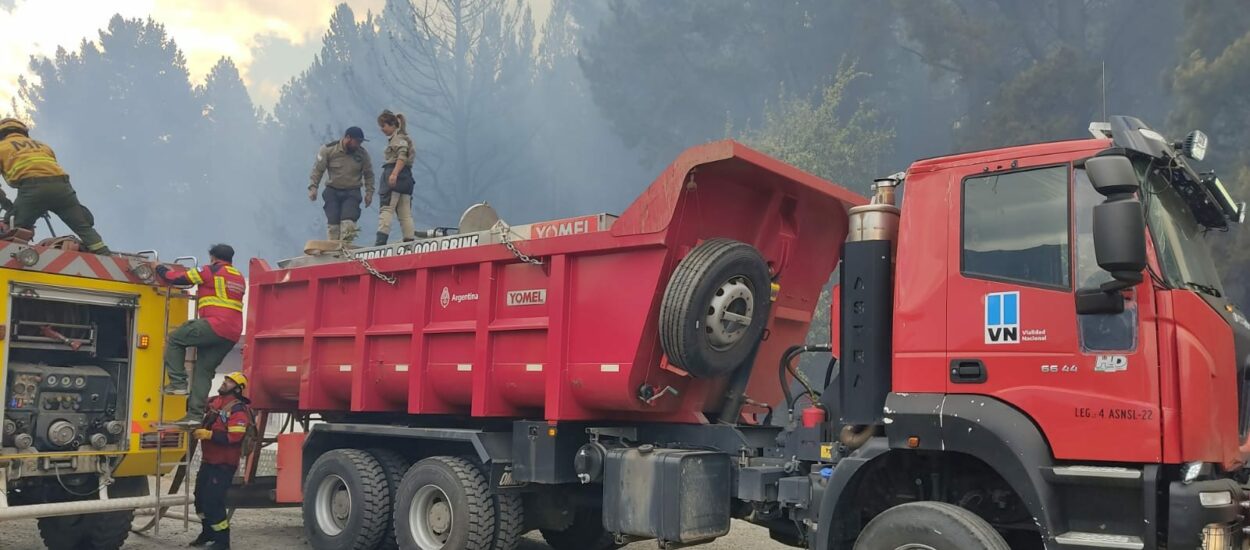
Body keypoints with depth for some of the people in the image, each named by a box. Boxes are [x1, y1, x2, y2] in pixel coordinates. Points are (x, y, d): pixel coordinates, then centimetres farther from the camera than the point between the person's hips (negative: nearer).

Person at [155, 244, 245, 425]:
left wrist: (160, 268, 21)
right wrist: (202, 295, 43)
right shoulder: (240, 278, 21)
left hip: (215, 325, -7)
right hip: (233, 334, 7)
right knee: (204, 370, 10)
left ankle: (178, 382, 2)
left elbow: (179, 278, 4)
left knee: (174, 339, 10)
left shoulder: (211, 271, 0)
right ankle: (195, 414, 4)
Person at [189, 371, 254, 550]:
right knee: (201, 498, 17)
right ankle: (207, 533, 36)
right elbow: (201, 419, 25)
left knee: (213, 501, -10)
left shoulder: (238, 410, -16)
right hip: (207, 460, 9)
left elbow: (233, 437, -25)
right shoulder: (214, 402, 9)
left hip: (223, 464, -9)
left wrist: (208, 434, -24)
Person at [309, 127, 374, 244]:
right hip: (332, 191, 0)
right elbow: (318, 169, -1)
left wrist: (369, 192, 3)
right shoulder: (328, 149, -7)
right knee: (333, 222, -2)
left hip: (352, 192, 0)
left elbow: (368, 174, 8)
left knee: (348, 221, -19)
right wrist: (313, 187, -8)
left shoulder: (362, 154, -3)